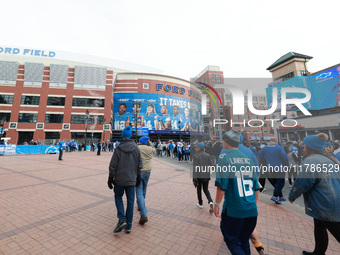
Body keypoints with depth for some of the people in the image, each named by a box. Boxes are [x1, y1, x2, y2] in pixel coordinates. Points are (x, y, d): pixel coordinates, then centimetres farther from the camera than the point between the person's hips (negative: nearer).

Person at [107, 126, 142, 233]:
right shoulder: (136, 148, -4)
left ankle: (122, 219, 7)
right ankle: (128, 226, 22)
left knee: (118, 197, 21)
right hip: (131, 180, 2)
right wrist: (138, 177, 13)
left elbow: (113, 165, -9)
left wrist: (110, 178, 2)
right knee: (130, 201, 12)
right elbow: (139, 165, 2)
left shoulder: (118, 148, -12)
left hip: (119, 179, -2)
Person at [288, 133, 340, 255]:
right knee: (319, 228, 23)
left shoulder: (310, 161, -20)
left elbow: (301, 184, -18)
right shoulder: (330, 159, 8)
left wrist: (291, 196, -1)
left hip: (328, 207, -10)